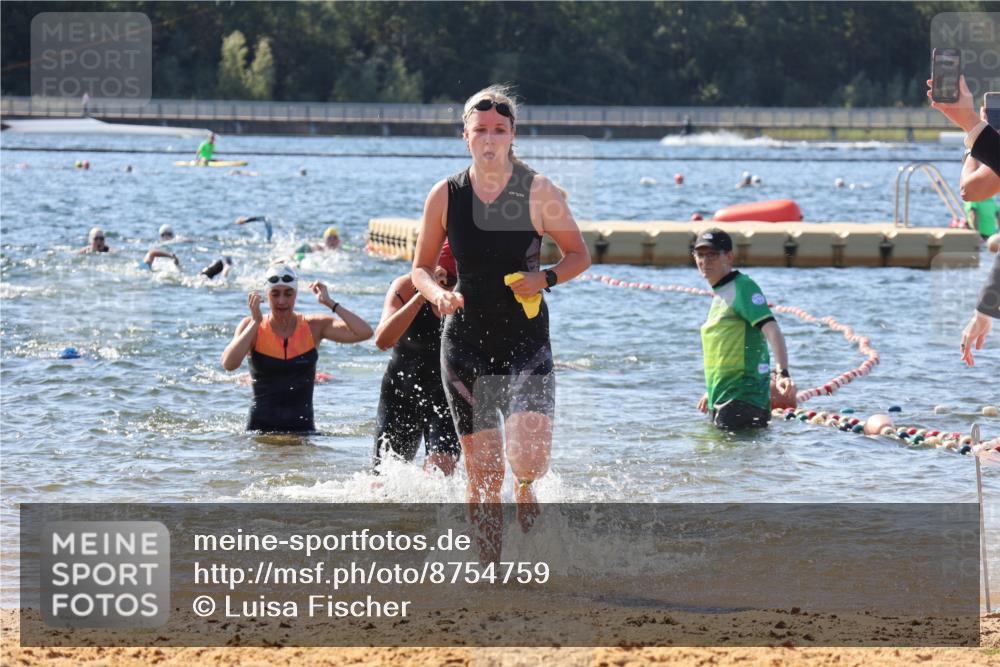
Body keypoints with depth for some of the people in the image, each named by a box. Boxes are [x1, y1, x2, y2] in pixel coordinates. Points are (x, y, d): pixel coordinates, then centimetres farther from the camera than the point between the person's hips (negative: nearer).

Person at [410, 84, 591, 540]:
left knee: (528, 457, -18)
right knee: (482, 473, 1)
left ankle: (525, 487, 19)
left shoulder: (538, 192, -5)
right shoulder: (445, 196, -1)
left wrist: (545, 279, -15)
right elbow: (421, 268, 9)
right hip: (466, 343, 1)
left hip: (527, 340, -1)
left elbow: (579, 255, 4)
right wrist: (437, 294, -13)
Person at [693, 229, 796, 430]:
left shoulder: (742, 287, -10)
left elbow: (771, 329, -23)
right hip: (722, 401, 10)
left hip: (742, 399, -10)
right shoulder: (721, 293, 19)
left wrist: (781, 373, -37)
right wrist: (712, 392, 35)